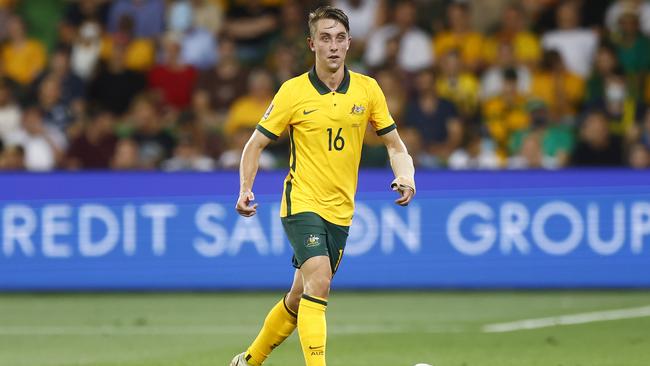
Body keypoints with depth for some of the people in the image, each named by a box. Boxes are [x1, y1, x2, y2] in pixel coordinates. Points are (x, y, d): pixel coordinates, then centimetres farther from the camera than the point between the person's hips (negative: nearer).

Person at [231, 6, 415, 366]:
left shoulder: (367, 89, 2)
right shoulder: (293, 92, -6)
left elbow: (394, 144, 9)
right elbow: (255, 145, 0)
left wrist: (405, 177, -11)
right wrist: (246, 190, -15)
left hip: (340, 211, 4)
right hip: (302, 204, -4)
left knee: (300, 297, 12)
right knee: (319, 281, -25)